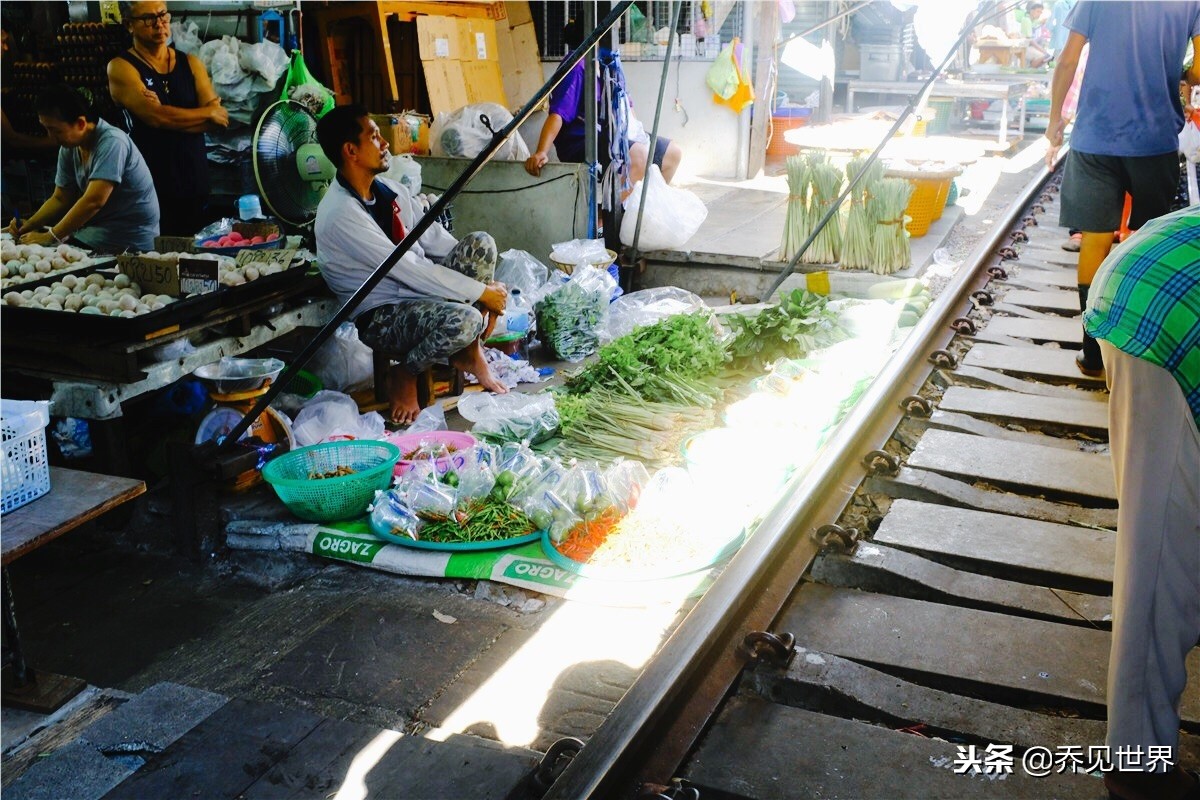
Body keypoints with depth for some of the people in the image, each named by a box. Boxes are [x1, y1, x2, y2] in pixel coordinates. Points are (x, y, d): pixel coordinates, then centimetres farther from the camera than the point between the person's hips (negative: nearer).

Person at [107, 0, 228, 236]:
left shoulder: (191, 64, 11)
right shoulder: (121, 68, -2)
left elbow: (220, 120, 0)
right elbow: (155, 116, -17)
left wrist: (172, 118, -14)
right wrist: (208, 113, -5)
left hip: (195, 185, 4)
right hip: (151, 189, -4)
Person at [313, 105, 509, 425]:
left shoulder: (390, 191, 3)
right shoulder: (340, 214, -23)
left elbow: (435, 239, 9)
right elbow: (406, 269, -26)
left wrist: (486, 282, -3)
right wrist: (480, 292, -22)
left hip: (419, 289, 9)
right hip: (381, 316, -8)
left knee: (481, 243, -9)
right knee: (464, 320, -34)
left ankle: (470, 352, 2)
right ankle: (404, 375, -3)